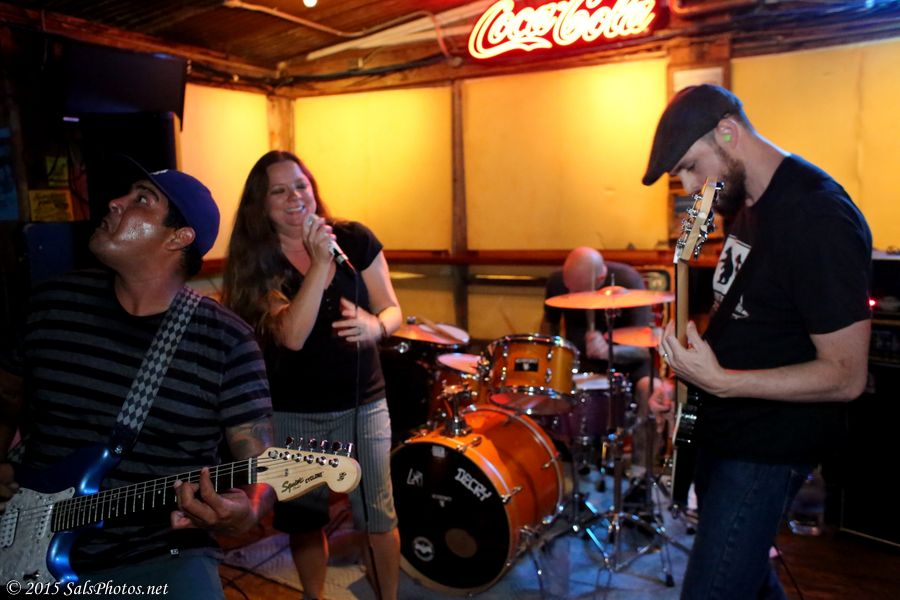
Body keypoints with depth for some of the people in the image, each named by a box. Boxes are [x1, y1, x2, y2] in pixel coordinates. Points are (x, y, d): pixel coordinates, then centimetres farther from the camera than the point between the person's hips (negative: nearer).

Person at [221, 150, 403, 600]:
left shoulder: (355, 239, -7)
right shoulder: (256, 261, -10)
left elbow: (392, 310, 0)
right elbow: (291, 335, -23)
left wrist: (374, 326, -24)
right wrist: (320, 263, -31)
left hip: (362, 405, 0)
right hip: (292, 414, 0)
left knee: (378, 518, 9)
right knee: (304, 519, 18)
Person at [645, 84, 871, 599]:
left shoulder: (818, 217, -23)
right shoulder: (746, 201, 5)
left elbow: (847, 375, -23)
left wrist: (721, 381, -31)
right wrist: (690, 367, 4)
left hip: (770, 448, -9)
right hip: (721, 429, 9)